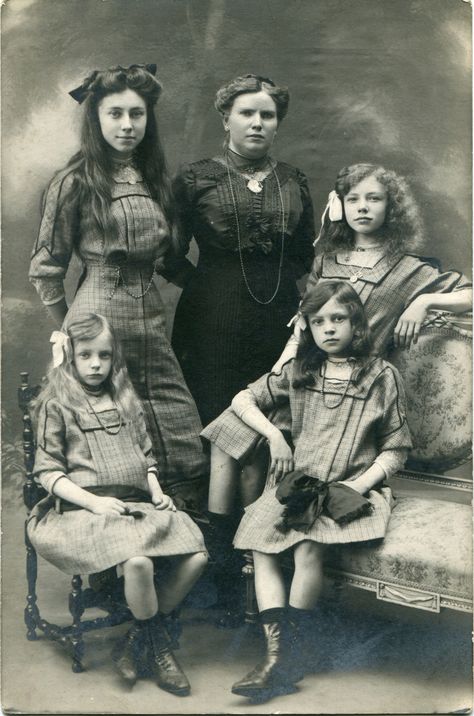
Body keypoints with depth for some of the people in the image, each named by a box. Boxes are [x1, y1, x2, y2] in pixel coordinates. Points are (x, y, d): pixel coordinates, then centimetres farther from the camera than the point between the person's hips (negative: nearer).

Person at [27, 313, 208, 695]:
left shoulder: (127, 401, 19)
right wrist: (94, 502, -15)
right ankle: (158, 648, -5)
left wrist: (157, 490, 5)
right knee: (138, 562, -34)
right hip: (83, 509, -6)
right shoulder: (57, 406, 3)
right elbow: (49, 471, -2)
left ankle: (136, 642, 0)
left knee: (196, 556, -16)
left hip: (136, 503, 6)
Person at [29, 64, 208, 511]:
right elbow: (45, 269, -1)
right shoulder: (75, 183, -4)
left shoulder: (153, 179, 13)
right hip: (100, 316, -5)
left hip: (151, 315, 6)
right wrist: (70, 331, 3)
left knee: (186, 451, 2)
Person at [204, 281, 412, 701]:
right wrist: (274, 437, 5)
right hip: (298, 484, 4)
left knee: (308, 546, -32)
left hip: (354, 489, -3)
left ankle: (295, 647, -16)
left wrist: (358, 484, -10)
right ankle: (279, 653, -26)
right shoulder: (299, 372, 15)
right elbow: (243, 400, 20)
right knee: (261, 546, -24)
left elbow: (395, 450, 5)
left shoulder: (382, 376, 6)